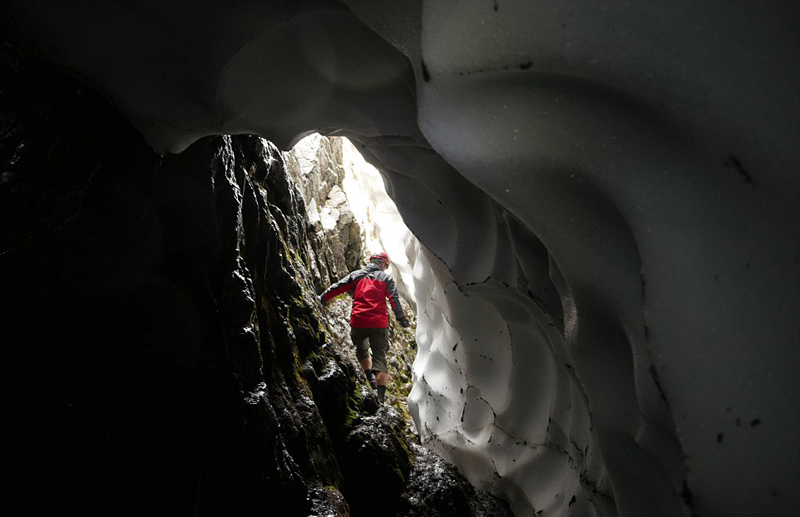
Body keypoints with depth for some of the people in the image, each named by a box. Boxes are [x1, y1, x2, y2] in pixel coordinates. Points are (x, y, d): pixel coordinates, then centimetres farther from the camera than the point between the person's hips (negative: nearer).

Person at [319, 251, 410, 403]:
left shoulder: (356, 275, 13)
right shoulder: (386, 277, 10)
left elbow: (337, 287, 5)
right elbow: (394, 300, 1)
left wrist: (322, 299, 10)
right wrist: (402, 319, 4)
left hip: (358, 322, 1)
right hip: (379, 323, -1)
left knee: (361, 349, 27)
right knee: (379, 358, 3)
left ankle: (370, 377, 8)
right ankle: (380, 397, -8)